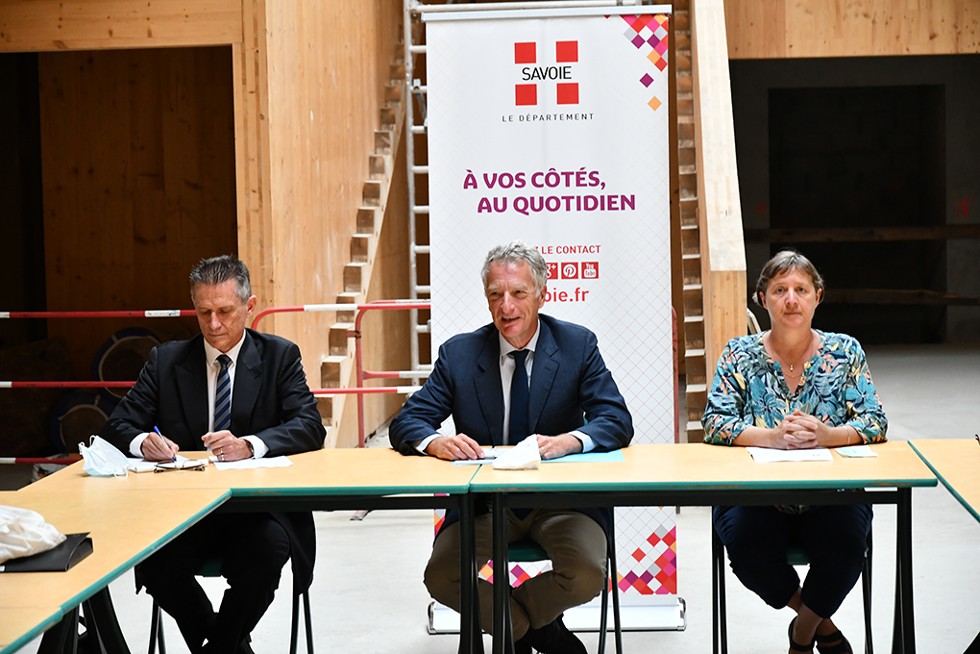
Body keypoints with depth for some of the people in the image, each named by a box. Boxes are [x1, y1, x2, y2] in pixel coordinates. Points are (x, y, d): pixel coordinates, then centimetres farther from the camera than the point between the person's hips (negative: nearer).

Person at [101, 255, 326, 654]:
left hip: (258, 505, -1)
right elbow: (118, 426, 7)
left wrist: (249, 445, -27)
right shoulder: (166, 360, 10)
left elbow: (310, 427, -7)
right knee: (154, 561, -28)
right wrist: (142, 442, -19)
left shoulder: (280, 356, 5)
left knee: (268, 550, -34)